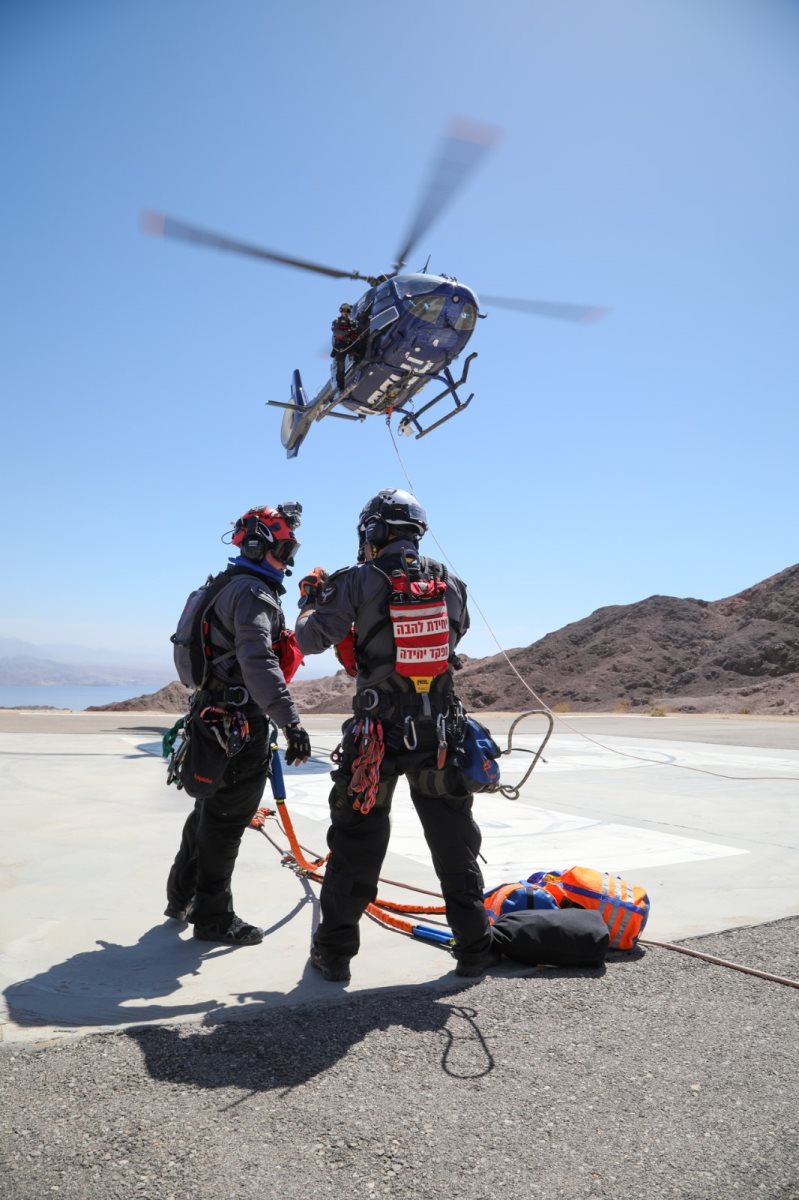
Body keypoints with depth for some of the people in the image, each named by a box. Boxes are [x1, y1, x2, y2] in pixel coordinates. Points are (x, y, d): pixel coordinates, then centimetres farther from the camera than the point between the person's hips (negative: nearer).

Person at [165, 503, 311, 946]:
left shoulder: (225, 587, 16)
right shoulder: (253, 593, -17)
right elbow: (258, 660, -33)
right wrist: (290, 720, -40)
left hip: (216, 716, 10)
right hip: (240, 725, -10)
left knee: (209, 810, 21)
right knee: (226, 820, 1)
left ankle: (182, 897, 35)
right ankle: (213, 918, 15)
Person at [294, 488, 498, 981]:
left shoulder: (361, 581, -9)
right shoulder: (450, 582, 2)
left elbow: (311, 640, -6)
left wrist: (312, 599, 14)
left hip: (378, 735, -3)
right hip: (441, 732, 3)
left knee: (356, 843, 11)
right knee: (455, 840, 16)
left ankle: (335, 951, 22)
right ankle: (475, 947, 25)